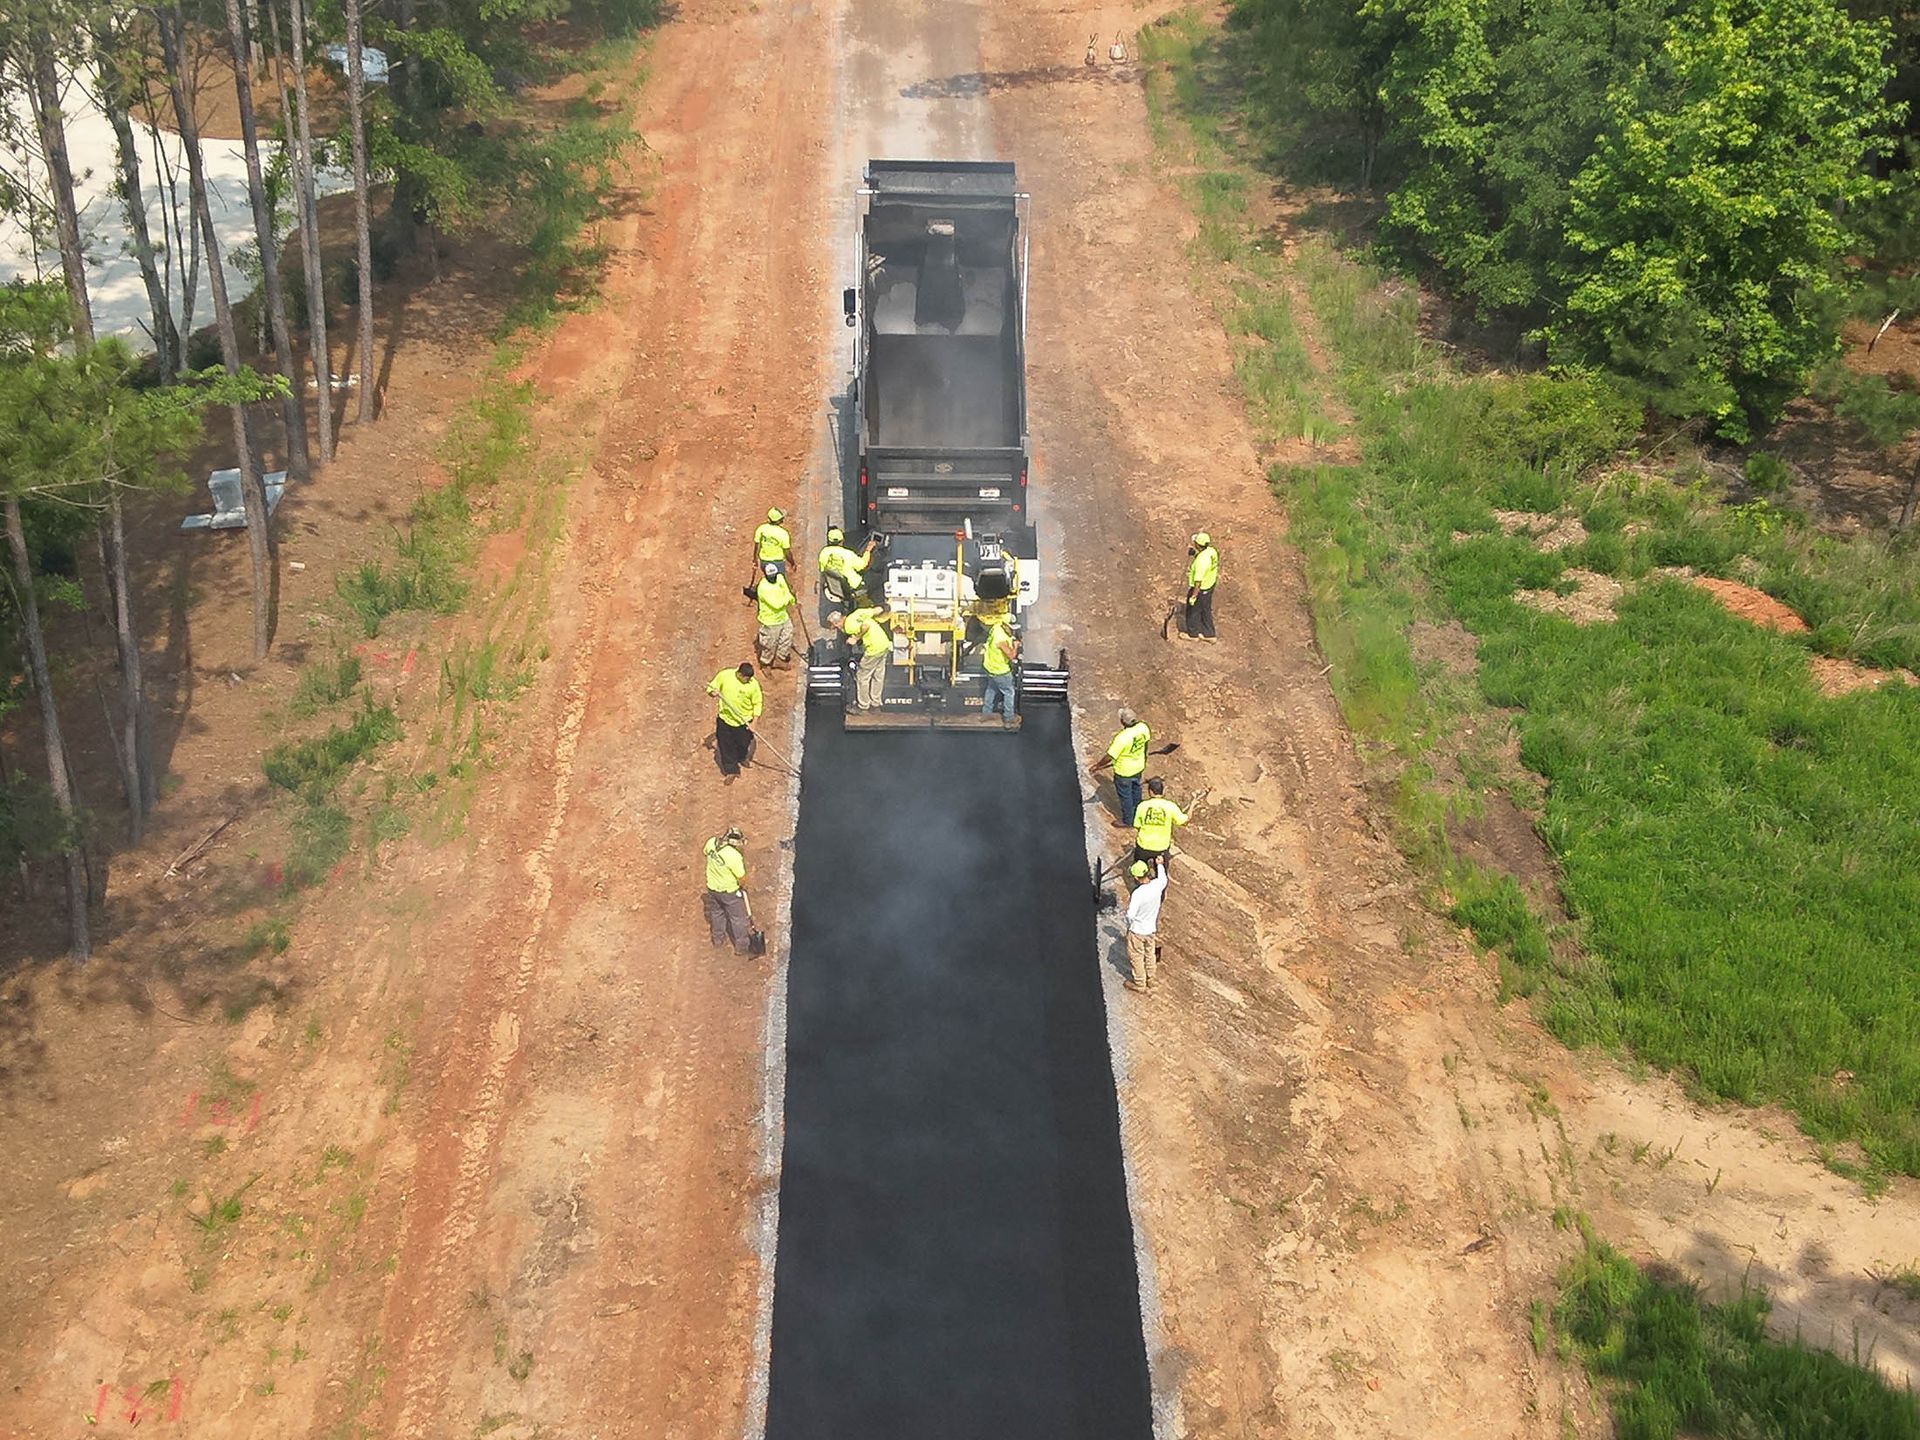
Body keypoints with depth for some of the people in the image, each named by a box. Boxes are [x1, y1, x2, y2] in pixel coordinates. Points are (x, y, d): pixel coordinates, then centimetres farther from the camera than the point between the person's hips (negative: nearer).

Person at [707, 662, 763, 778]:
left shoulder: (753, 684, -20)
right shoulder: (724, 675, -18)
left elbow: (758, 703, -9)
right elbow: (711, 688, -4)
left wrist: (754, 722, -14)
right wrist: (713, 692, -28)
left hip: (744, 720, 0)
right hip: (725, 718, 0)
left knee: (744, 743, 19)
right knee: (726, 746, 9)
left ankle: (742, 758, 53)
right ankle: (731, 770, 28)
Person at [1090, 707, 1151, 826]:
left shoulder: (1122, 738, -39)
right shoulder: (1143, 727, -20)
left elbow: (1110, 757, -30)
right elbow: (1147, 739, 2)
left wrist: (1098, 765, -13)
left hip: (1124, 772, -7)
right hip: (1139, 767, 7)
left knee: (1125, 796, 16)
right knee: (1135, 789, 31)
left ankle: (1127, 821, 37)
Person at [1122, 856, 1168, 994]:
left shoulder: (1137, 894, -34)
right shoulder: (1157, 885, -17)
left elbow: (1130, 915, -28)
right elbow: (1163, 879, 9)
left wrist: (1128, 903, -9)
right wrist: (1160, 865, 24)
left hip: (1137, 932, -6)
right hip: (1152, 930, 6)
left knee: (1137, 958, 16)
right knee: (1150, 955, 25)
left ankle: (1139, 984, 32)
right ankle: (1150, 981, 43)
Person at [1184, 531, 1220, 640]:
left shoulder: (1201, 561, -36)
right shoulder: (1212, 551, -10)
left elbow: (1198, 581, -30)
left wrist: (1193, 596, -19)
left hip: (1200, 589, -8)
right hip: (1210, 585, 8)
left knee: (1193, 611, 15)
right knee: (1206, 610, 23)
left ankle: (1193, 634, 33)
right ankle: (1209, 634, 35)